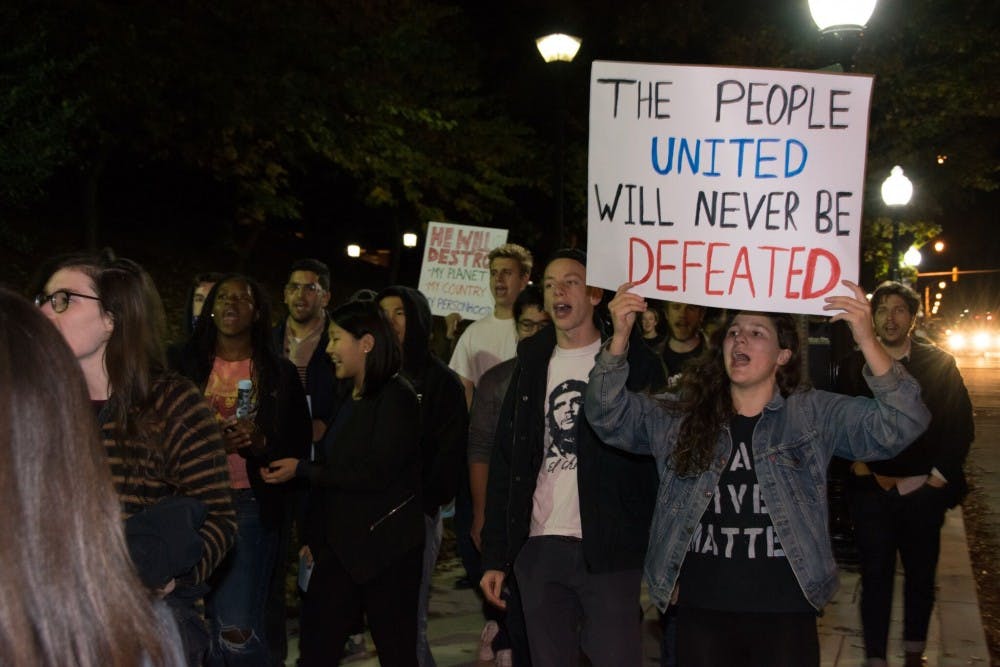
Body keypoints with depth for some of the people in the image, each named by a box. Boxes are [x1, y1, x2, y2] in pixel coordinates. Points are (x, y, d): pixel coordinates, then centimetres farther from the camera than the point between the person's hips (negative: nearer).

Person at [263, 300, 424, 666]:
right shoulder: (350, 400, 14)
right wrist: (315, 538, 14)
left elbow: (376, 474, -19)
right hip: (340, 546, 8)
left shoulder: (396, 398, -11)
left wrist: (302, 469, -14)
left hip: (386, 549, -8)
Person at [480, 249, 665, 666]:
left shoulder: (633, 361, 0)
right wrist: (495, 557, 7)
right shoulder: (531, 365, 12)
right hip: (538, 550, 4)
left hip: (609, 551, -4)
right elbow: (505, 463, 11)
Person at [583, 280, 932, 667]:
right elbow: (609, 416, -2)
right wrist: (620, 336, -16)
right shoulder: (679, 416, 6)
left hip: (785, 616, -1)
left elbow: (901, 425, -11)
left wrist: (866, 341, -25)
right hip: (700, 614, 2)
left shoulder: (815, 415, -1)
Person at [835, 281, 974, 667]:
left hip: (924, 491, 1)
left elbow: (961, 426, 2)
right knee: (876, 577, 2)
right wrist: (868, 473, -5)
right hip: (872, 491, 0)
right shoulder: (854, 366, 3)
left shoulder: (939, 364, 2)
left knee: (921, 577, 10)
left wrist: (937, 479, -4)